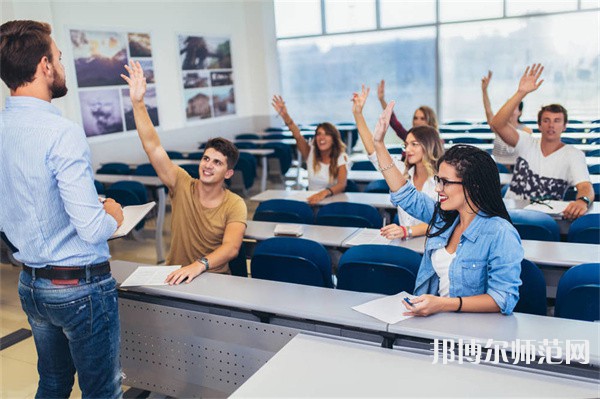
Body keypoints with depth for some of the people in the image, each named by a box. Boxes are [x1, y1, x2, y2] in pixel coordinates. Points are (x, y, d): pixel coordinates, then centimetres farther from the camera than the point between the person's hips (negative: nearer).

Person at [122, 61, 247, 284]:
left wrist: (199, 265, -40)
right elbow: (153, 147, -9)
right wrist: (138, 102, -16)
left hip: (215, 279, -2)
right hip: (175, 276, 2)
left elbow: (231, 247, -22)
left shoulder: (235, 205, -9)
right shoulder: (183, 185, -2)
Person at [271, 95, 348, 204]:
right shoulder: (311, 153, 3)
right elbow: (298, 136, -14)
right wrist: (285, 116, -31)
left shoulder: (341, 157, -5)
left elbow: (341, 185, -19)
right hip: (312, 200, 2)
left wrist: (325, 192, -40)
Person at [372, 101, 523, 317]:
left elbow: (504, 298, -18)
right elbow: (405, 195, 18)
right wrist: (379, 143, 15)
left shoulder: (500, 234, -16)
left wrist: (445, 304, -29)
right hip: (430, 316, 7)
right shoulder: (443, 217, 7)